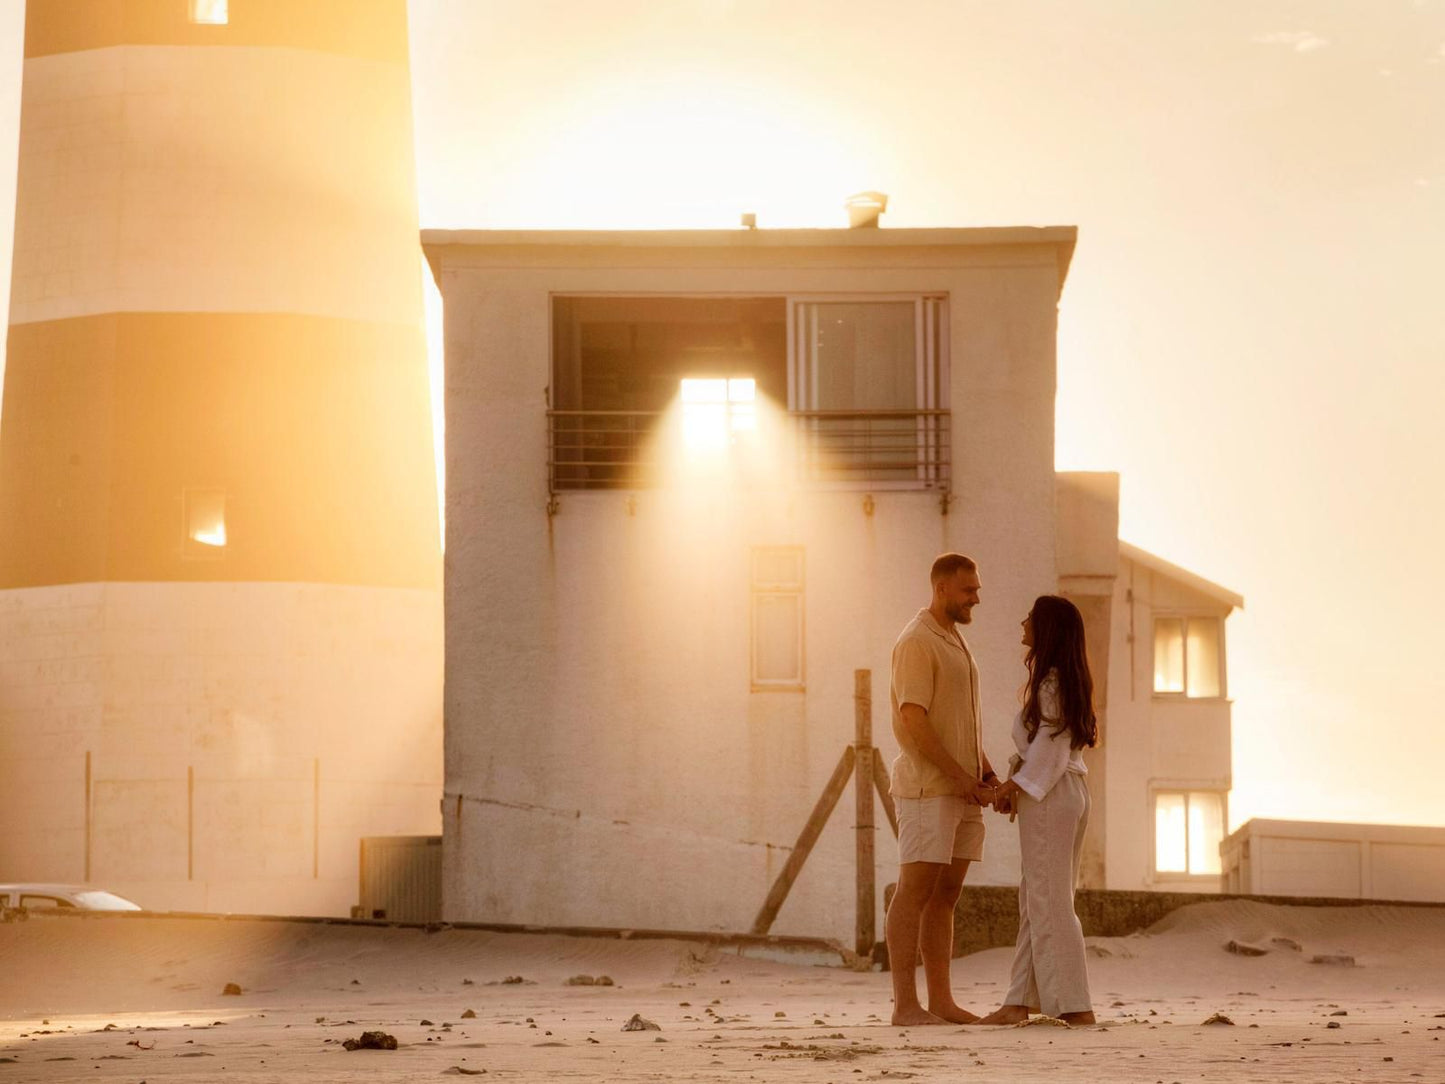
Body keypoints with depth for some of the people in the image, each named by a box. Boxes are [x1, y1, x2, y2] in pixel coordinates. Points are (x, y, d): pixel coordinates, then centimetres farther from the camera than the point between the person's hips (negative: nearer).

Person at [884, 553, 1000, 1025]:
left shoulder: (954, 642, 19)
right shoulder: (916, 643, -13)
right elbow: (914, 722, -20)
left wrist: (985, 770, 8)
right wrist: (961, 778, -19)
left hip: (961, 789, 10)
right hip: (926, 787, -10)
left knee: (945, 896, 8)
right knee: (915, 892, -10)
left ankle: (941, 1002, 9)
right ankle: (905, 1004, -11)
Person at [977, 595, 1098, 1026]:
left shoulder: (1051, 682, -15)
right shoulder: (1070, 680, 14)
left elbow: (1050, 745, -18)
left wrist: (1016, 784, -8)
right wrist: (1014, 784, 8)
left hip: (1048, 797, -10)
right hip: (1069, 792, 10)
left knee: (1049, 902, -5)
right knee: (1036, 900, 11)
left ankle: (1074, 1004, -5)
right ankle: (1021, 1001, 13)